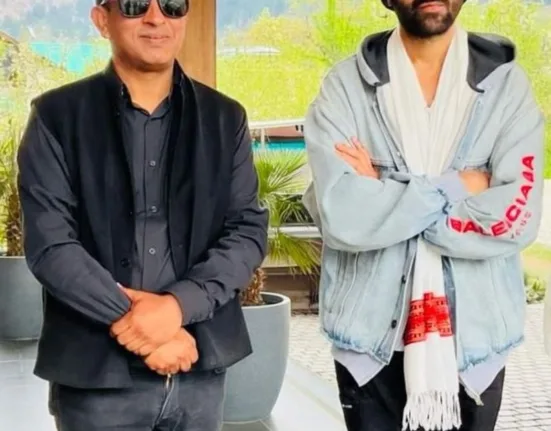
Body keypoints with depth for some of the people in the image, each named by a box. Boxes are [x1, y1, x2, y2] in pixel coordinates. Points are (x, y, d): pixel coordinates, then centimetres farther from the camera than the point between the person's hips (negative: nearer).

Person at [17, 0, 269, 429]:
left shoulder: (226, 118, 7)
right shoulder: (57, 117, -1)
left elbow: (249, 231, 1)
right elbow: (49, 245, -8)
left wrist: (178, 305, -15)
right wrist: (141, 324, -15)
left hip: (201, 365, 3)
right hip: (96, 370, -2)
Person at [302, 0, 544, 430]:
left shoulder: (506, 82, -2)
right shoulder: (345, 84, -5)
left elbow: (518, 220, -13)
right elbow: (341, 218, -16)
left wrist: (382, 195, -13)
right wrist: (455, 186, -12)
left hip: (475, 334, 1)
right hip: (371, 333, -1)